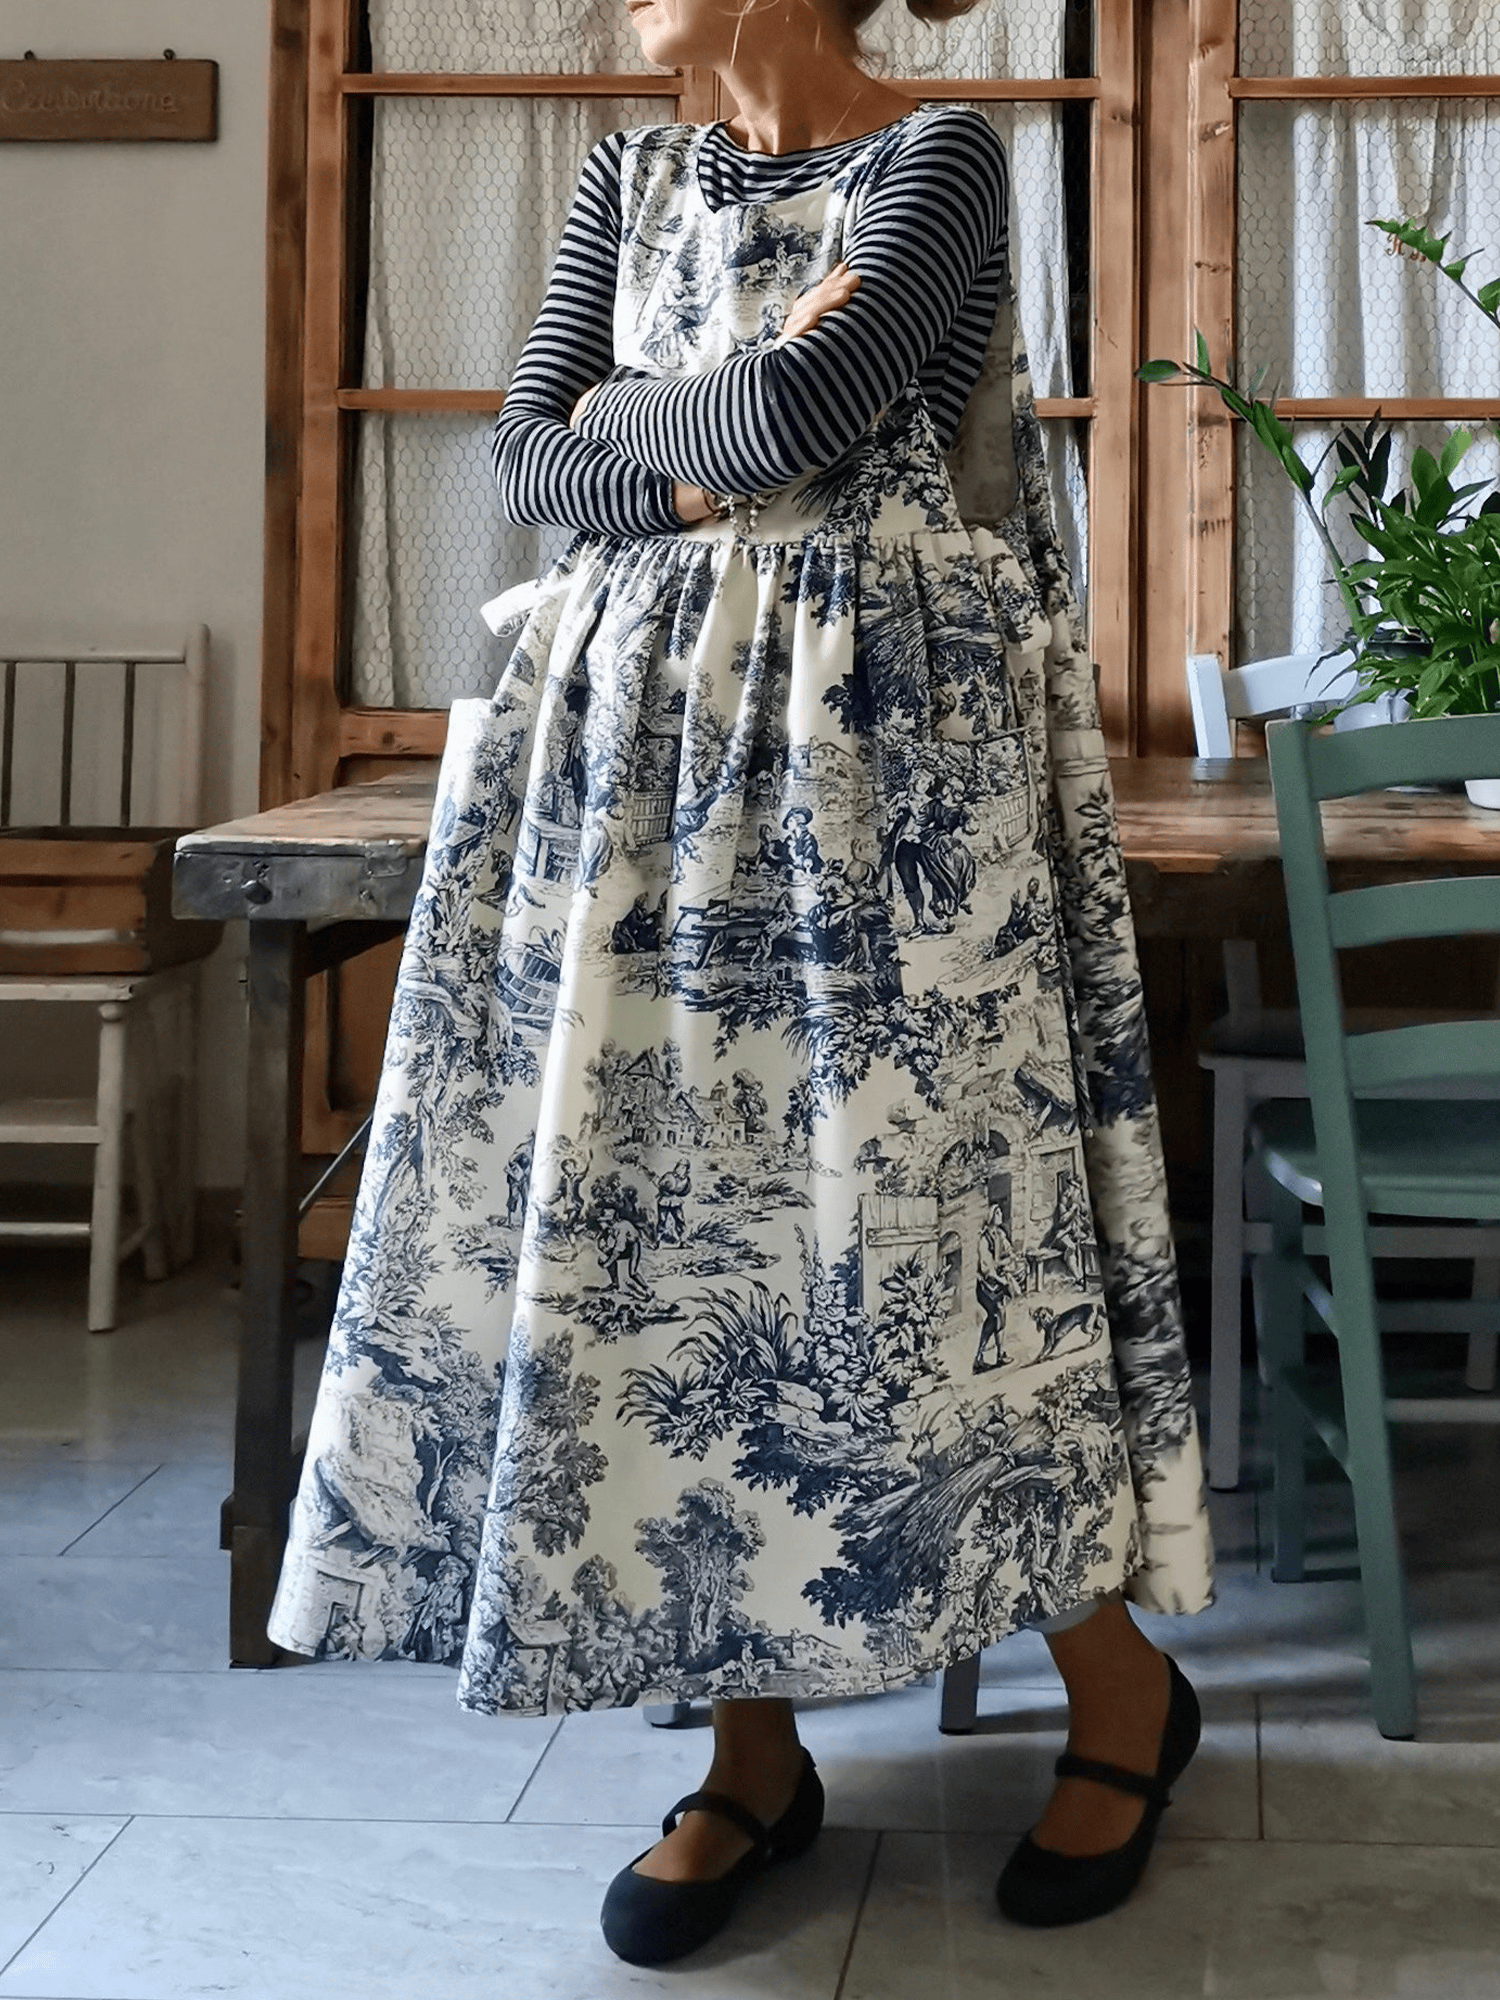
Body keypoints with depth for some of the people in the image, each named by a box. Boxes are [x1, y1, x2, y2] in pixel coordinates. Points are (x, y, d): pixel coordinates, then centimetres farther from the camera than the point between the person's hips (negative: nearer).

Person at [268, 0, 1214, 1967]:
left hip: (874, 745, -5)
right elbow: (525, 456, 8)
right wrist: (703, 461, -7)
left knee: (909, 1205, -5)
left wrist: (625, 417, 1)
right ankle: (757, 1746, 13)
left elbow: (802, 416, -16)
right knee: (675, 1215, 1)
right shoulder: (633, 177, 16)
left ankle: (1123, 1685, 16)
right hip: (651, 735, 6)